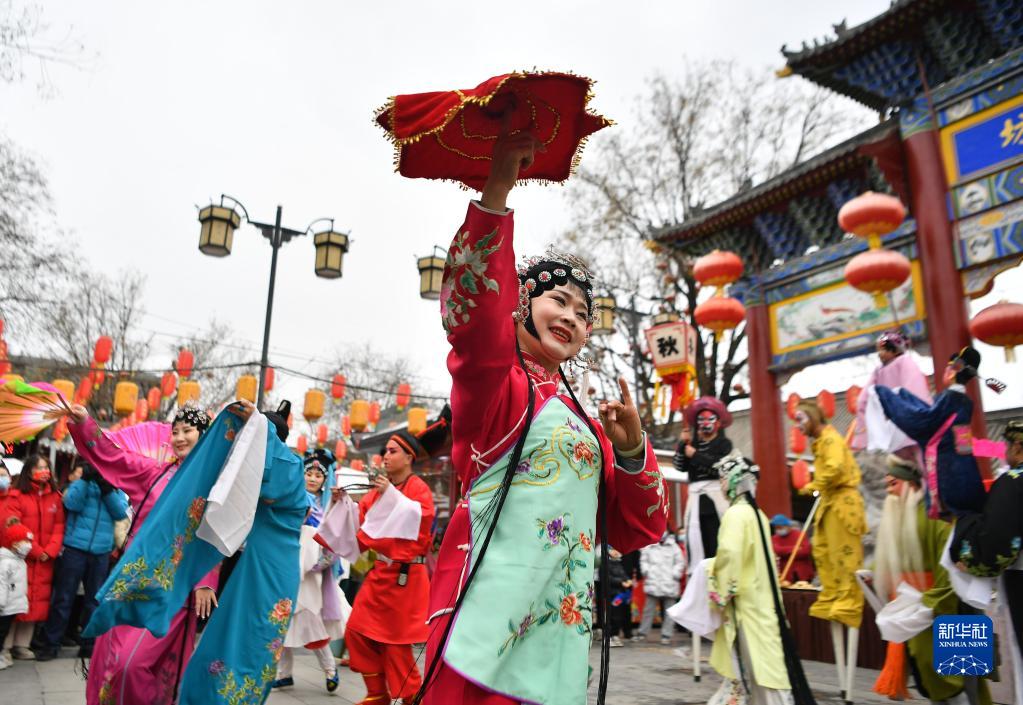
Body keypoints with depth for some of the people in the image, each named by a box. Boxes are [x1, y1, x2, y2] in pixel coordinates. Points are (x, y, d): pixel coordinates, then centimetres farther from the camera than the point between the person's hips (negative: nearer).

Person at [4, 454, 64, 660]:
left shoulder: (55, 497, 8)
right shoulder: (18, 495, -4)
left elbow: (59, 527, 5)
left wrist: (49, 551, -9)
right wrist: (35, 551, -13)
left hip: (45, 559, 4)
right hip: (22, 556, -4)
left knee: (38, 601, 5)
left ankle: (21, 645, 16)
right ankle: (6, 645, 10)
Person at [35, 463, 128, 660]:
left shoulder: (115, 489, 8)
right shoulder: (80, 484, 5)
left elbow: (121, 512, -7)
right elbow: (71, 504, -13)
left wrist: (107, 489, -17)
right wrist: (86, 480, -20)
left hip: (101, 551, 2)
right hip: (75, 548, -2)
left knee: (94, 600, 10)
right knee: (63, 598, 2)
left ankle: (89, 644, 20)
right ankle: (50, 644, 13)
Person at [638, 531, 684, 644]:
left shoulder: (674, 546, 2)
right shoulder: (649, 546, 6)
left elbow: (680, 563, 2)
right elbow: (643, 560, 14)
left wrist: (674, 575, -6)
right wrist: (646, 571, 1)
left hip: (669, 585, -1)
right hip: (653, 584, 1)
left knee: (669, 612, 2)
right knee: (649, 609, 3)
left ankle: (666, 635, 8)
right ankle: (642, 633, 10)